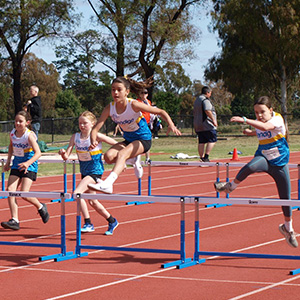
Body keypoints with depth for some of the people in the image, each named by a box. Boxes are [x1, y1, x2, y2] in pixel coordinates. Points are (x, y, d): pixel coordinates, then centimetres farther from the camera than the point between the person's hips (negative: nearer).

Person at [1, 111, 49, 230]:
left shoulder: (29, 135, -19)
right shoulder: (12, 133, 0)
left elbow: (38, 153, -27)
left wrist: (28, 163, -43)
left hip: (29, 165, -6)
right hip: (17, 163, 6)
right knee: (10, 190, -9)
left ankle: (40, 207, 16)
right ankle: (15, 220, -8)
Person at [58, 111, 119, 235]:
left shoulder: (96, 136, -15)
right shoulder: (75, 137, -1)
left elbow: (116, 145, -8)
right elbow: (66, 156, -6)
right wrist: (63, 153, -28)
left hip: (95, 171, -7)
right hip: (84, 172, 7)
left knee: (77, 193, -24)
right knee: (92, 202, 16)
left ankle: (88, 223, -16)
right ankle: (112, 221, 35)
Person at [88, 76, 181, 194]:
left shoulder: (133, 105, -23)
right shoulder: (109, 108, -13)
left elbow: (161, 112, -17)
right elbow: (96, 128, -17)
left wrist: (171, 125, -35)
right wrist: (93, 141, -40)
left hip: (143, 139, -5)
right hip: (128, 140, 5)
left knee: (122, 154, -32)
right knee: (108, 156, -20)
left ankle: (108, 184, -50)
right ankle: (134, 158, 8)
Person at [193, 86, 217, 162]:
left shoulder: (196, 100, 21)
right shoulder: (205, 100, -10)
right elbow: (207, 111, -24)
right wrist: (213, 120, -20)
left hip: (198, 126, 9)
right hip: (207, 125, -9)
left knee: (201, 142, 7)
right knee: (212, 140, -6)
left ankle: (202, 157, 4)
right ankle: (206, 156, -16)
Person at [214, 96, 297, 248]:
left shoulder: (278, 119, -18)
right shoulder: (258, 122, 0)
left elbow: (266, 127, -43)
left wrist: (245, 120, -50)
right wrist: (251, 132, 20)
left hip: (280, 163, -2)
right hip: (263, 158, 2)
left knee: (285, 198, 5)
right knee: (250, 166, -38)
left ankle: (288, 228, 30)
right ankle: (231, 185, -15)